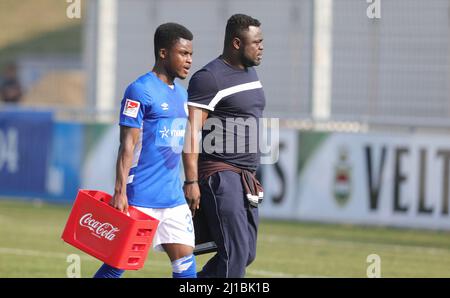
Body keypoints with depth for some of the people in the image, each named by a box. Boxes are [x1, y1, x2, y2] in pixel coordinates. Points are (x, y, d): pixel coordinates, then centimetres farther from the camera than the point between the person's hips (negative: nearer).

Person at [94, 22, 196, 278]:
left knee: (185, 262, 0)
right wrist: (120, 192, -18)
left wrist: (190, 185, 23)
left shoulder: (181, 94, 14)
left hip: (174, 198, 7)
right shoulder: (140, 91, -10)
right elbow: (127, 145, -14)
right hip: (140, 198, -7)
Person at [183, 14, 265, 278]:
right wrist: (191, 181, -23)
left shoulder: (250, 72, 16)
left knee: (247, 254, 8)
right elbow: (192, 131, -17)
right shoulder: (209, 78, -12)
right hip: (220, 174, -9)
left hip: (245, 177, 9)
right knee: (236, 251, -13)